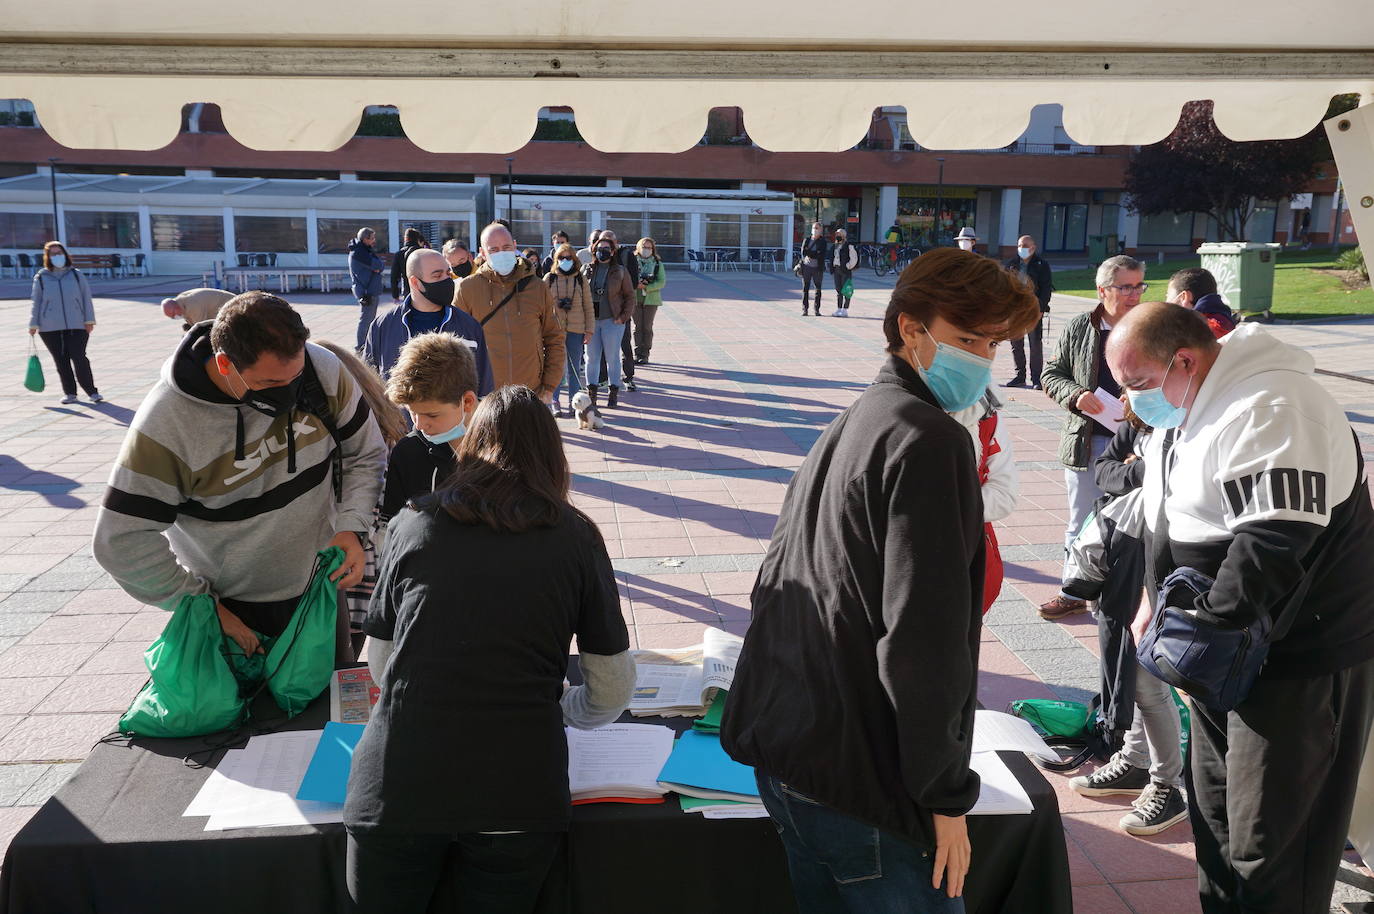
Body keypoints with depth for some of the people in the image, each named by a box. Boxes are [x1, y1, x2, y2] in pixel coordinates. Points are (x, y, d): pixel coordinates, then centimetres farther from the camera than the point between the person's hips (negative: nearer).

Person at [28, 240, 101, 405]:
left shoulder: (76, 274, 7)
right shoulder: (41, 278, 6)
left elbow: (86, 298, 7)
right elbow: (36, 302, 9)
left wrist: (89, 320, 0)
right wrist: (33, 324, 5)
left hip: (76, 326, -1)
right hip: (50, 329, 1)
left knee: (79, 359, -9)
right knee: (61, 361, 4)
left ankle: (92, 391, 0)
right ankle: (69, 393, 14)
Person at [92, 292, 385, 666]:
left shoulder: (322, 369, -16)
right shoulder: (167, 422, -25)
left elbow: (365, 454, -1)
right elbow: (123, 541, -18)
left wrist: (352, 526, -14)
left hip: (321, 585, 4)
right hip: (231, 606, -3)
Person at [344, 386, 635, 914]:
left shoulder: (412, 524, 6)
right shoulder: (577, 538, 3)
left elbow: (379, 664, 15)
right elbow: (612, 694, 6)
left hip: (396, 789, 1)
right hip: (518, 793, -1)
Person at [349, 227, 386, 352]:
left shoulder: (367, 250, 17)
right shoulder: (357, 252, -14)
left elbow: (381, 265, 7)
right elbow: (377, 265, -20)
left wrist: (377, 267, -11)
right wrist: (378, 266, -1)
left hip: (372, 291, 10)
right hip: (366, 292, -10)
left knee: (371, 318, 16)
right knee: (365, 319, -9)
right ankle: (361, 348, -7)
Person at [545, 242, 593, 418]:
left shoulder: (581, 279, 6)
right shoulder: (549, 278, 4)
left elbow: (588, 306, 7)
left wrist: (589, 330, 2)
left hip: (576, 330, 1)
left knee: (574, 368, 6)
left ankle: (573, 403, 14)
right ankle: (555, 403, 9)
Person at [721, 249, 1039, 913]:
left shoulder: (846, 427, 14)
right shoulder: (928, 440, -16)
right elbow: (925, 637, -22)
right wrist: (947, 796, -13)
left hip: (782, 752, 10)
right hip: (863, 781, -9)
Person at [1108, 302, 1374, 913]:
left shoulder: (1267, 410, -23)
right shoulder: (1181, 409, 9)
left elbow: (1274, 545, -32)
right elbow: (1167, 518, 18)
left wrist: (1203, 623, -22)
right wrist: (1158, 601, 10)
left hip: (1301, 659, -9)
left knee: (1270, 843, -1)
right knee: (1214, 811, 20)